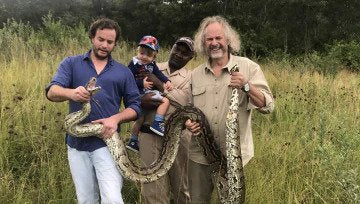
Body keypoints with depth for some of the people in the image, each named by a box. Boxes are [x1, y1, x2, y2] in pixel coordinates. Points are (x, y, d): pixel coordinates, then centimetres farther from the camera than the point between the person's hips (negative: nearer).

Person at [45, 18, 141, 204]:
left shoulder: (123, 72, 9)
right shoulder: (71, 63, 6)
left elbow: (134, 107, 8)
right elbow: (51, 92, -9)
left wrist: (116, 118, -13)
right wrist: (71, 93, -32)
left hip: (106, 142, -1)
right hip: (77, 143, 1)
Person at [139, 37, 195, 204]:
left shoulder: (191, 78, 4)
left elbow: (181, 101, -14)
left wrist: (158, 82, -13)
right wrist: (142, 100, -14)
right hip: (149, 134, 1)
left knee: (181, 184, 12)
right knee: (152, 187, 5)